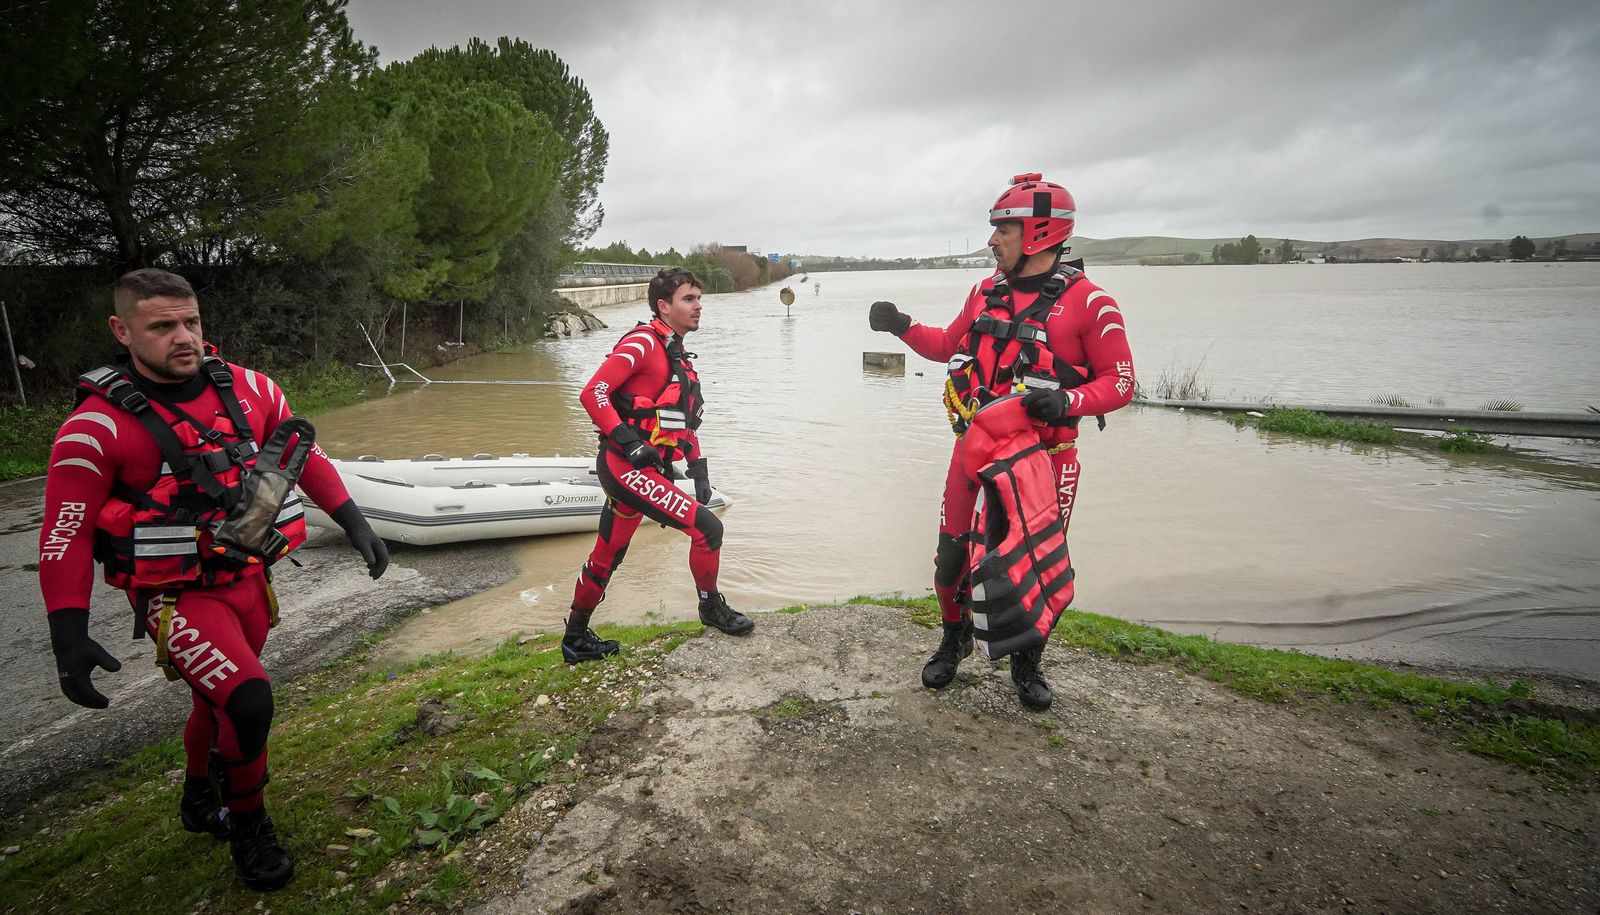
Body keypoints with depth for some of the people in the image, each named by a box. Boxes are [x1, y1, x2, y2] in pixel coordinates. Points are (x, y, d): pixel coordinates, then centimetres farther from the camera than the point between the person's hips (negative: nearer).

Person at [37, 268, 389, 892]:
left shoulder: (248, 389, -4)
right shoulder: (99, 425, -17)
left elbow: (305, 456, 8)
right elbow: (66, 535, -12)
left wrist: (354, 523, 4)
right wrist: (69, 636, -15)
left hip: (249, 581, 5)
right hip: (178, 598, -5)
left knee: (219, 702, 23)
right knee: (249, 702, -19)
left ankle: (201, 803, 51)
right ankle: (247, 828, 9)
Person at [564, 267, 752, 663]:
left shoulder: (678, 357, 18)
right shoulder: (643, 341, -11)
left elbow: (686, 421, 24)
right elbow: (593, 393, -18)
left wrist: (699, 468, 16)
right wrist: (628, 441, -22)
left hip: (642, 469, 10)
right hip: (625, 466, -10)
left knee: (606, 558, 17)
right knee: (707, 528, -10)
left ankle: (576, 641, 30)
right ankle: (712, 609, 11)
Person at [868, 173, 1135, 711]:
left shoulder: (1088, 302, -10)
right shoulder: (986, 292, 9)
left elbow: (1120, 381, -10)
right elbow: (949, 346, 23)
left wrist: (1068, 400, -27)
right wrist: (903, 327, 10)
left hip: (1043, 453, -4)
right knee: (952, 553, 7)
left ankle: (1028, 662, 30)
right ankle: (954, 638, 34)